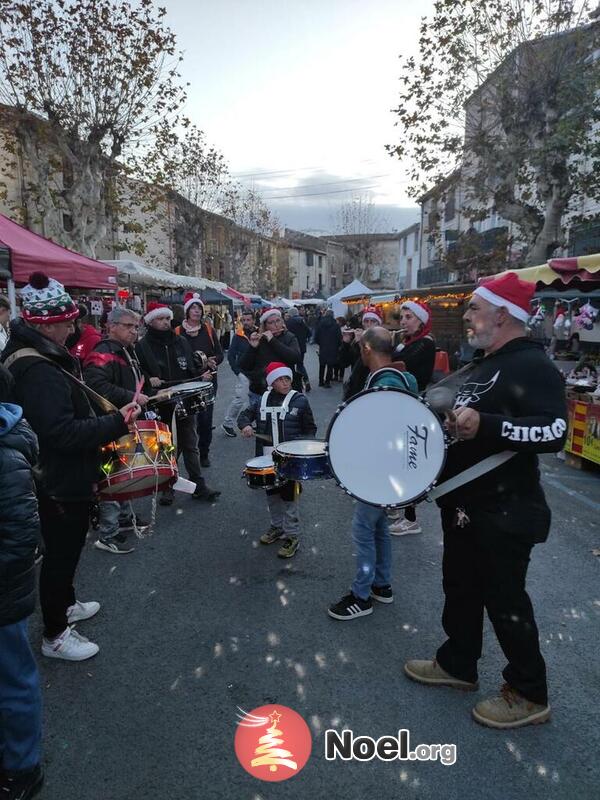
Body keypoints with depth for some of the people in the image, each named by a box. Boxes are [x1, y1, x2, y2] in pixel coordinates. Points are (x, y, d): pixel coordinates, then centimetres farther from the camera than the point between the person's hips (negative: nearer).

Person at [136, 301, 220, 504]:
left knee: (190, 445, 9)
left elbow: (192, 367, 18)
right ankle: (167, 488, 23)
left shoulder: (181, 341, 10)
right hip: (160, 405, -3)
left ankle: (199, 486, 18)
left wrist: (201, 374, -1)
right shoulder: (143, 345, -1)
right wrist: (148, 379, -22)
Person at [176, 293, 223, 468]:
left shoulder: (209, 329, 6)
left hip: (209, 380, 1)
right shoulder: (178, 332, -1)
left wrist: (212, 361, -16)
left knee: (206, 417, -1)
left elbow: (220, 354, 6)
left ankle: (204, 453, 13)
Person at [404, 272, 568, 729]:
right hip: (466, 503, 10)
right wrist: (451, 422, 8)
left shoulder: (532, 365, -18)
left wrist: (485, 426, -36)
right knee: (461, 587, 20)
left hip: (504, 513, -9)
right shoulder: (484, 362, 12)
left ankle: (530, 695, 27)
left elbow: (555, 432, -29)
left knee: (504, 600, 5)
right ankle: (458, 664, 40)